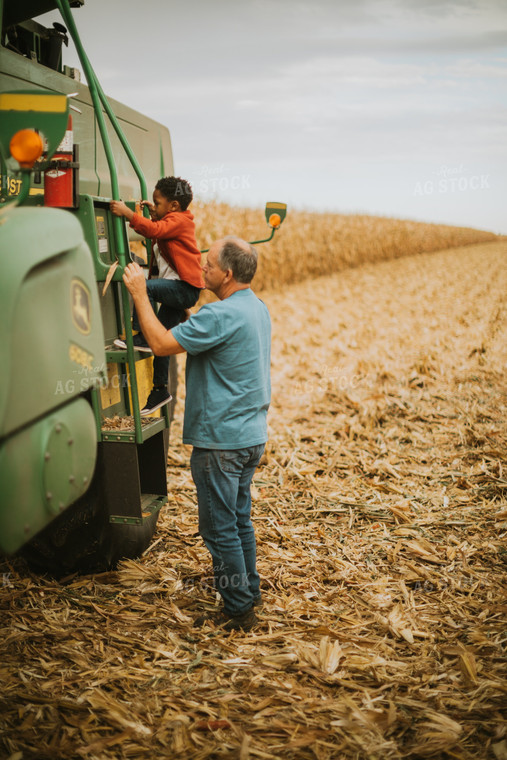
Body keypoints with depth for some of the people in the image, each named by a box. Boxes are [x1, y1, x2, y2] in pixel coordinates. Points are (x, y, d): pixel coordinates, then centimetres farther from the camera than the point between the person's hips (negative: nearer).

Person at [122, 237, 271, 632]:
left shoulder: (221, 315, -22)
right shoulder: (257, 308, 9)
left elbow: (162, 344, -21)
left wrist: (140, 294, -11)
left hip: (222, 440, -10)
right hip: (252, 435, 10)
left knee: (220, 526, 1)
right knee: (239, 518, 20)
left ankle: (238, 611, 11)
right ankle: (249, 591, 32)